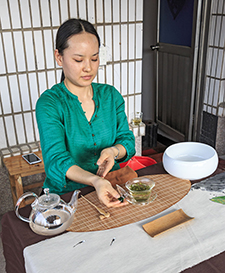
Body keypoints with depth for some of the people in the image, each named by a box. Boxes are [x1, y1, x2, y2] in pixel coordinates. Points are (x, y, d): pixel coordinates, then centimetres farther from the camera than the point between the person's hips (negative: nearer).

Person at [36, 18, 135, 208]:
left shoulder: (111, 95, 5)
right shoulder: (49, 103, -11)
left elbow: (127, 140, 5)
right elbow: (56, 160, -22)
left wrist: (114, 151, -20)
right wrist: (95, 181, -41)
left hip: (112, 187, 4)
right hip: (66, 194, -4)